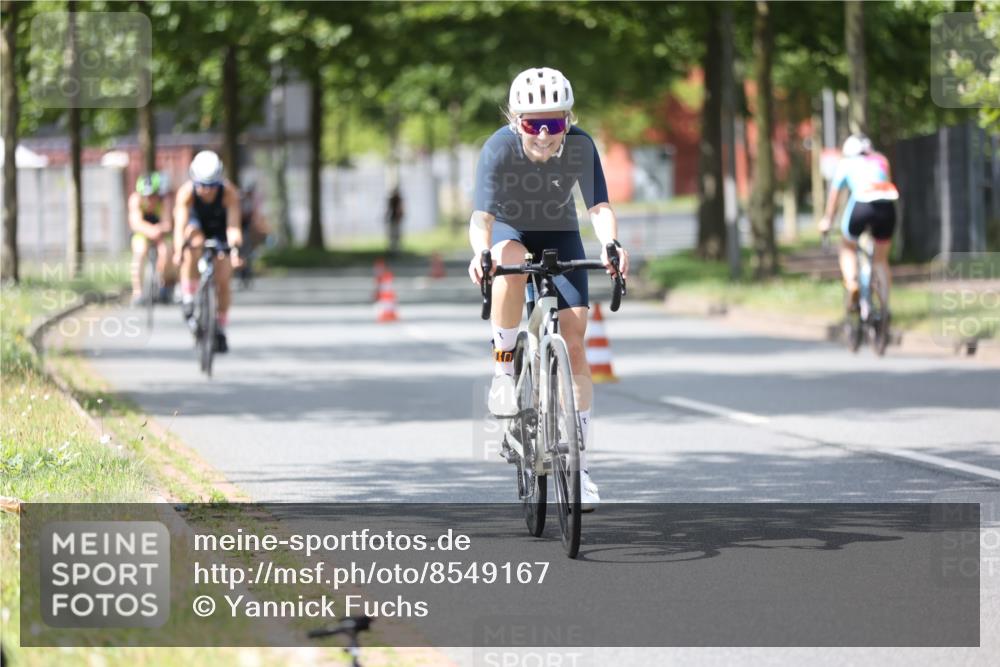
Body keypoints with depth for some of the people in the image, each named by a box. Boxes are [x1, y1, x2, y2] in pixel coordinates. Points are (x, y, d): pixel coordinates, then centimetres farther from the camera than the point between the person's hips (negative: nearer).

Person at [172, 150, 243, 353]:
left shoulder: (229, 192, -34)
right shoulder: (186, 192, -34)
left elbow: (233, 226, -41)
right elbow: (180, 224, -42)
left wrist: (234, 250, -57)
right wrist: (178, 251, -58)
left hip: (220, 230, 1)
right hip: (197, 224, -1)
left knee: (223, 281, -8)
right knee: (195, 241, -37)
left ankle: (220, 331, 12)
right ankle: (188, 300, -27)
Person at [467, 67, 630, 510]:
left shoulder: (580, 146, -25)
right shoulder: (499, 149, -29)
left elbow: (599, 207, -32)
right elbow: (482, 215, -37)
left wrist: (610, 245, -54)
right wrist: (480, 253, -58)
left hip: (560, 236, 1)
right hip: (511, 231, -1)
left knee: (573, 342, -10)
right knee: (510, 262, -40)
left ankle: (579, 465, -4)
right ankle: (504, 367, -21)